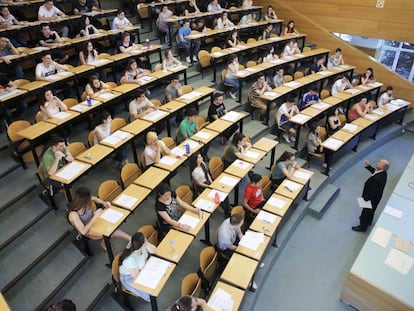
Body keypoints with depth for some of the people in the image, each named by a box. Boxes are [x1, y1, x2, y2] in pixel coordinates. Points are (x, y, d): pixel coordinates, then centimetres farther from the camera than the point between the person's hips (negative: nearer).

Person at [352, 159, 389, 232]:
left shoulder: (378, 178, -42)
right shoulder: (382, 172, -16)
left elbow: (373, 192, -33)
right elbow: (374, 171, 8)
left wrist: (365, 198, -19)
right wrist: (368, 166, -5)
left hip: (372, 198, -8)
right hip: (375, 196, 8)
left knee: (366, 212, 17)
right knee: (371, 210, 33)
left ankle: (362, 227, 41)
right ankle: (368, 222, 59)